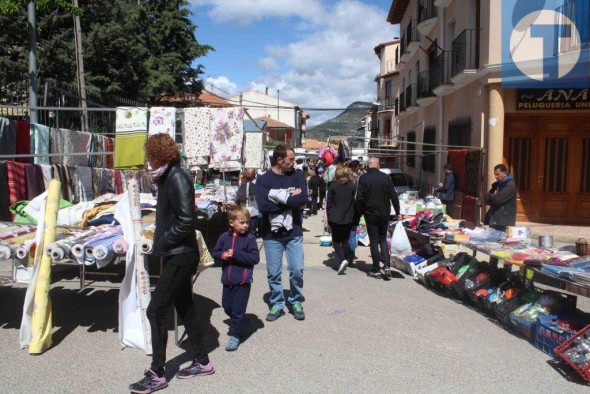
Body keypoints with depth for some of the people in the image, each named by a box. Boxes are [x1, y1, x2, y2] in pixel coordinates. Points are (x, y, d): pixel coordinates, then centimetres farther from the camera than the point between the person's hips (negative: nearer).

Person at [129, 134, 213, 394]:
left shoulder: (177, 178, -17)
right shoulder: (168, 177, 12)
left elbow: (186, 221, -23)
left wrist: (162, 242, -16)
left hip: (180, 257, -10)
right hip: (177, 255, 10)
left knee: (156, 310, -4)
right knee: (185, 308, 16)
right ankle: (202, 362, 30)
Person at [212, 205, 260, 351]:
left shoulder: (249, 238, -11)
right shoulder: (224, 237, 1)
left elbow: (255, 258, -17)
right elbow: (215, 252, 10)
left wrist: (236, 254, -22)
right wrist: (222, 255, -12)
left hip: (242, 281, -5)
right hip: (227, 280, 5)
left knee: (238, 309, 0)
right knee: (227, 306, 20)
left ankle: (235, 335, 15)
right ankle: (240, 322, 45)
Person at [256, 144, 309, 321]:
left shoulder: (297, 175, 1)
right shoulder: (264, 180, -6)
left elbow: (303, 199, -13)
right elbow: (263, 206, -20)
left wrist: (280, 198, -16)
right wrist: (291, 199, -14)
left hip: (294, 232, 1)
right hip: (272, 234, -1)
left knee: (297, 270, 5)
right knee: (273, 272, 7)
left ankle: (296, 302, 26)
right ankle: (277, 304, 25)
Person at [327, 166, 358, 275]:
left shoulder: (333, 186, -6)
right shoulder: (353, 186, -1)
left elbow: (329, 203, -4)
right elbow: (355, 203, 2)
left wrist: (329, 217, 4)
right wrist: (355, 218, 9)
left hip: (335, 218, -2)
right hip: (348, 218, 2)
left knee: (336, 241, 6)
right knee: (345, 240, 15)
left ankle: (342, 260, -13)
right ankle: (347, 259, 13)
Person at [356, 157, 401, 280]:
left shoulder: (363, 178, -8)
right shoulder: (386, 177, -4)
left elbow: (359, 198, -10)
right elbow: (393, 196, -2)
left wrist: (363, 211, 5)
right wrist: (397, 211, 7)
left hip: (370, 214, -2)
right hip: (384, 214, 2)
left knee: (374, 241, 6)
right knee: (383, 239, 16)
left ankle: (376, 270, 8)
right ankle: (387, 266, 2)